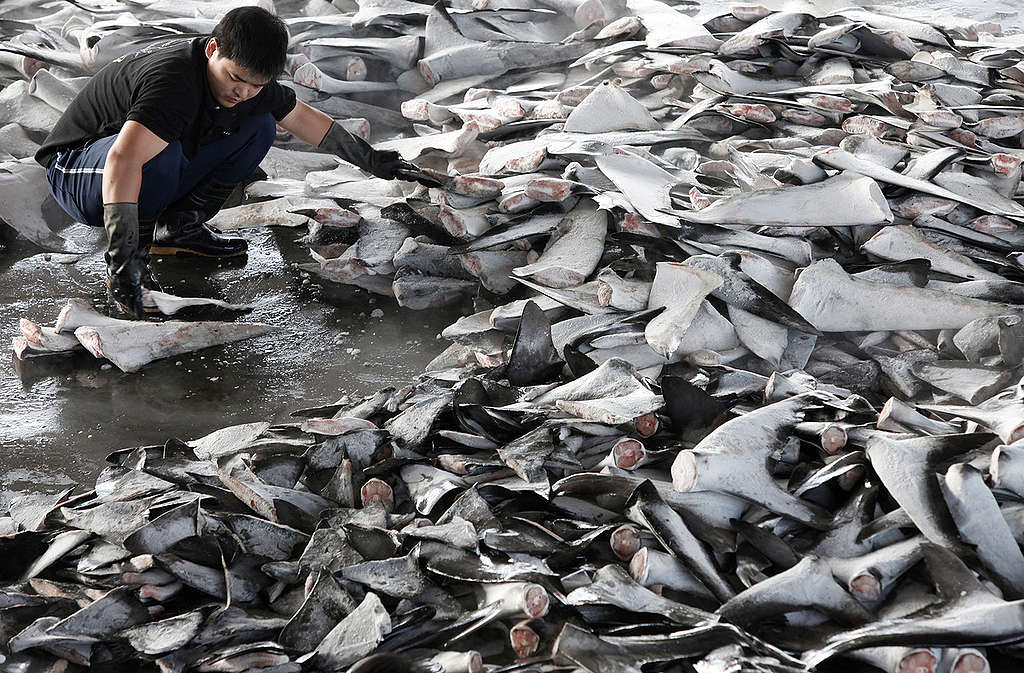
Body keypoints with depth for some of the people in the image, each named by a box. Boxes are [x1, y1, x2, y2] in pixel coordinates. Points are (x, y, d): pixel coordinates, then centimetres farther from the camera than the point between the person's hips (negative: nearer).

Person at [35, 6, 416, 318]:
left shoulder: (248, 80, -9)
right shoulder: (173, 82, -36)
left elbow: (302, 118, 11)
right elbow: (124, 160, -49)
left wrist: (369, 159, 17)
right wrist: (123, 259, -56)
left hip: (154, 176, 8)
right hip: (75, 172, -8)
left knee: (259, 126, -1)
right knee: (160, 154, -41)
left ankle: (179, 227, 2)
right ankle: (135, 260, -18)